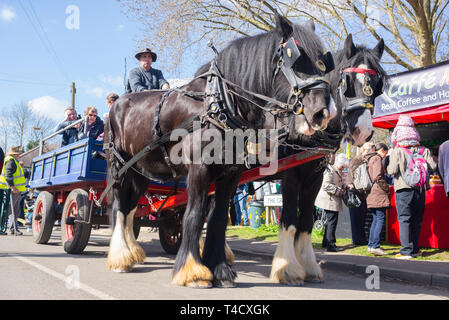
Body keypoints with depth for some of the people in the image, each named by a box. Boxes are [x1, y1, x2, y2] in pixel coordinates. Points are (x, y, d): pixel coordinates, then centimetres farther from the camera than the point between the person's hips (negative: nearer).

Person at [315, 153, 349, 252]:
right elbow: (326, 185, -24)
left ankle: (326, 242, 27)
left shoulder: (337, 171, 18)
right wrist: (338, 191, -20)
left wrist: (342, 188, 13)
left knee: (330, 222, 17)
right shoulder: (330, 171, -15)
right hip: (330, 201, -10)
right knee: (332, 222, -8)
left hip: (333, 201, 10)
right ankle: (330, 245, -4)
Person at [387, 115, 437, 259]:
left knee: (404, 220, -1)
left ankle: (406, 251, -4)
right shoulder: (424, 150, 3)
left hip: (404, 189, -4)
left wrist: (388, 167, 9)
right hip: (420, 189, 4)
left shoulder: (397, 151, -8)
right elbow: (433, 166, 2)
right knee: (417, 220, 12)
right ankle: (414, 249, 18)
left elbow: (392, 171, -13)